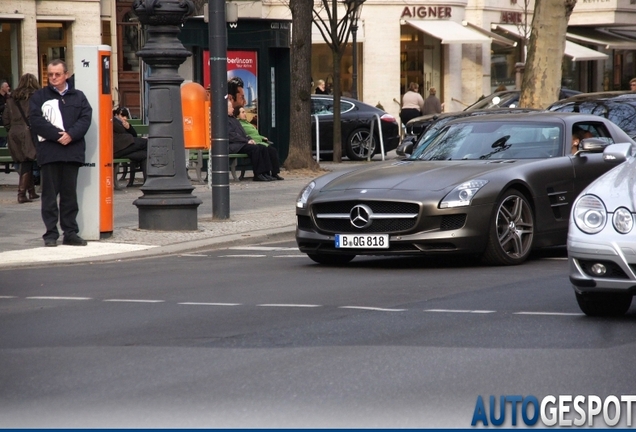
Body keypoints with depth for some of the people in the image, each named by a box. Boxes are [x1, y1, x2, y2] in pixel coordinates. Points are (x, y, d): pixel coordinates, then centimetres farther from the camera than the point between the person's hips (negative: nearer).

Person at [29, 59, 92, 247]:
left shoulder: (78, 97, 13)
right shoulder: (39, 96, 7)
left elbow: (85, 119, 1)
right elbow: (36, 121, -5)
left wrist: (71, 135, -15)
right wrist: (57, 135, -15)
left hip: (72, 151, 2)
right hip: (49, 151, -2)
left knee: (70, 194, 7)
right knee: (50, 194, -1)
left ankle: (70, 232, 11)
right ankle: (51, 233, 2)